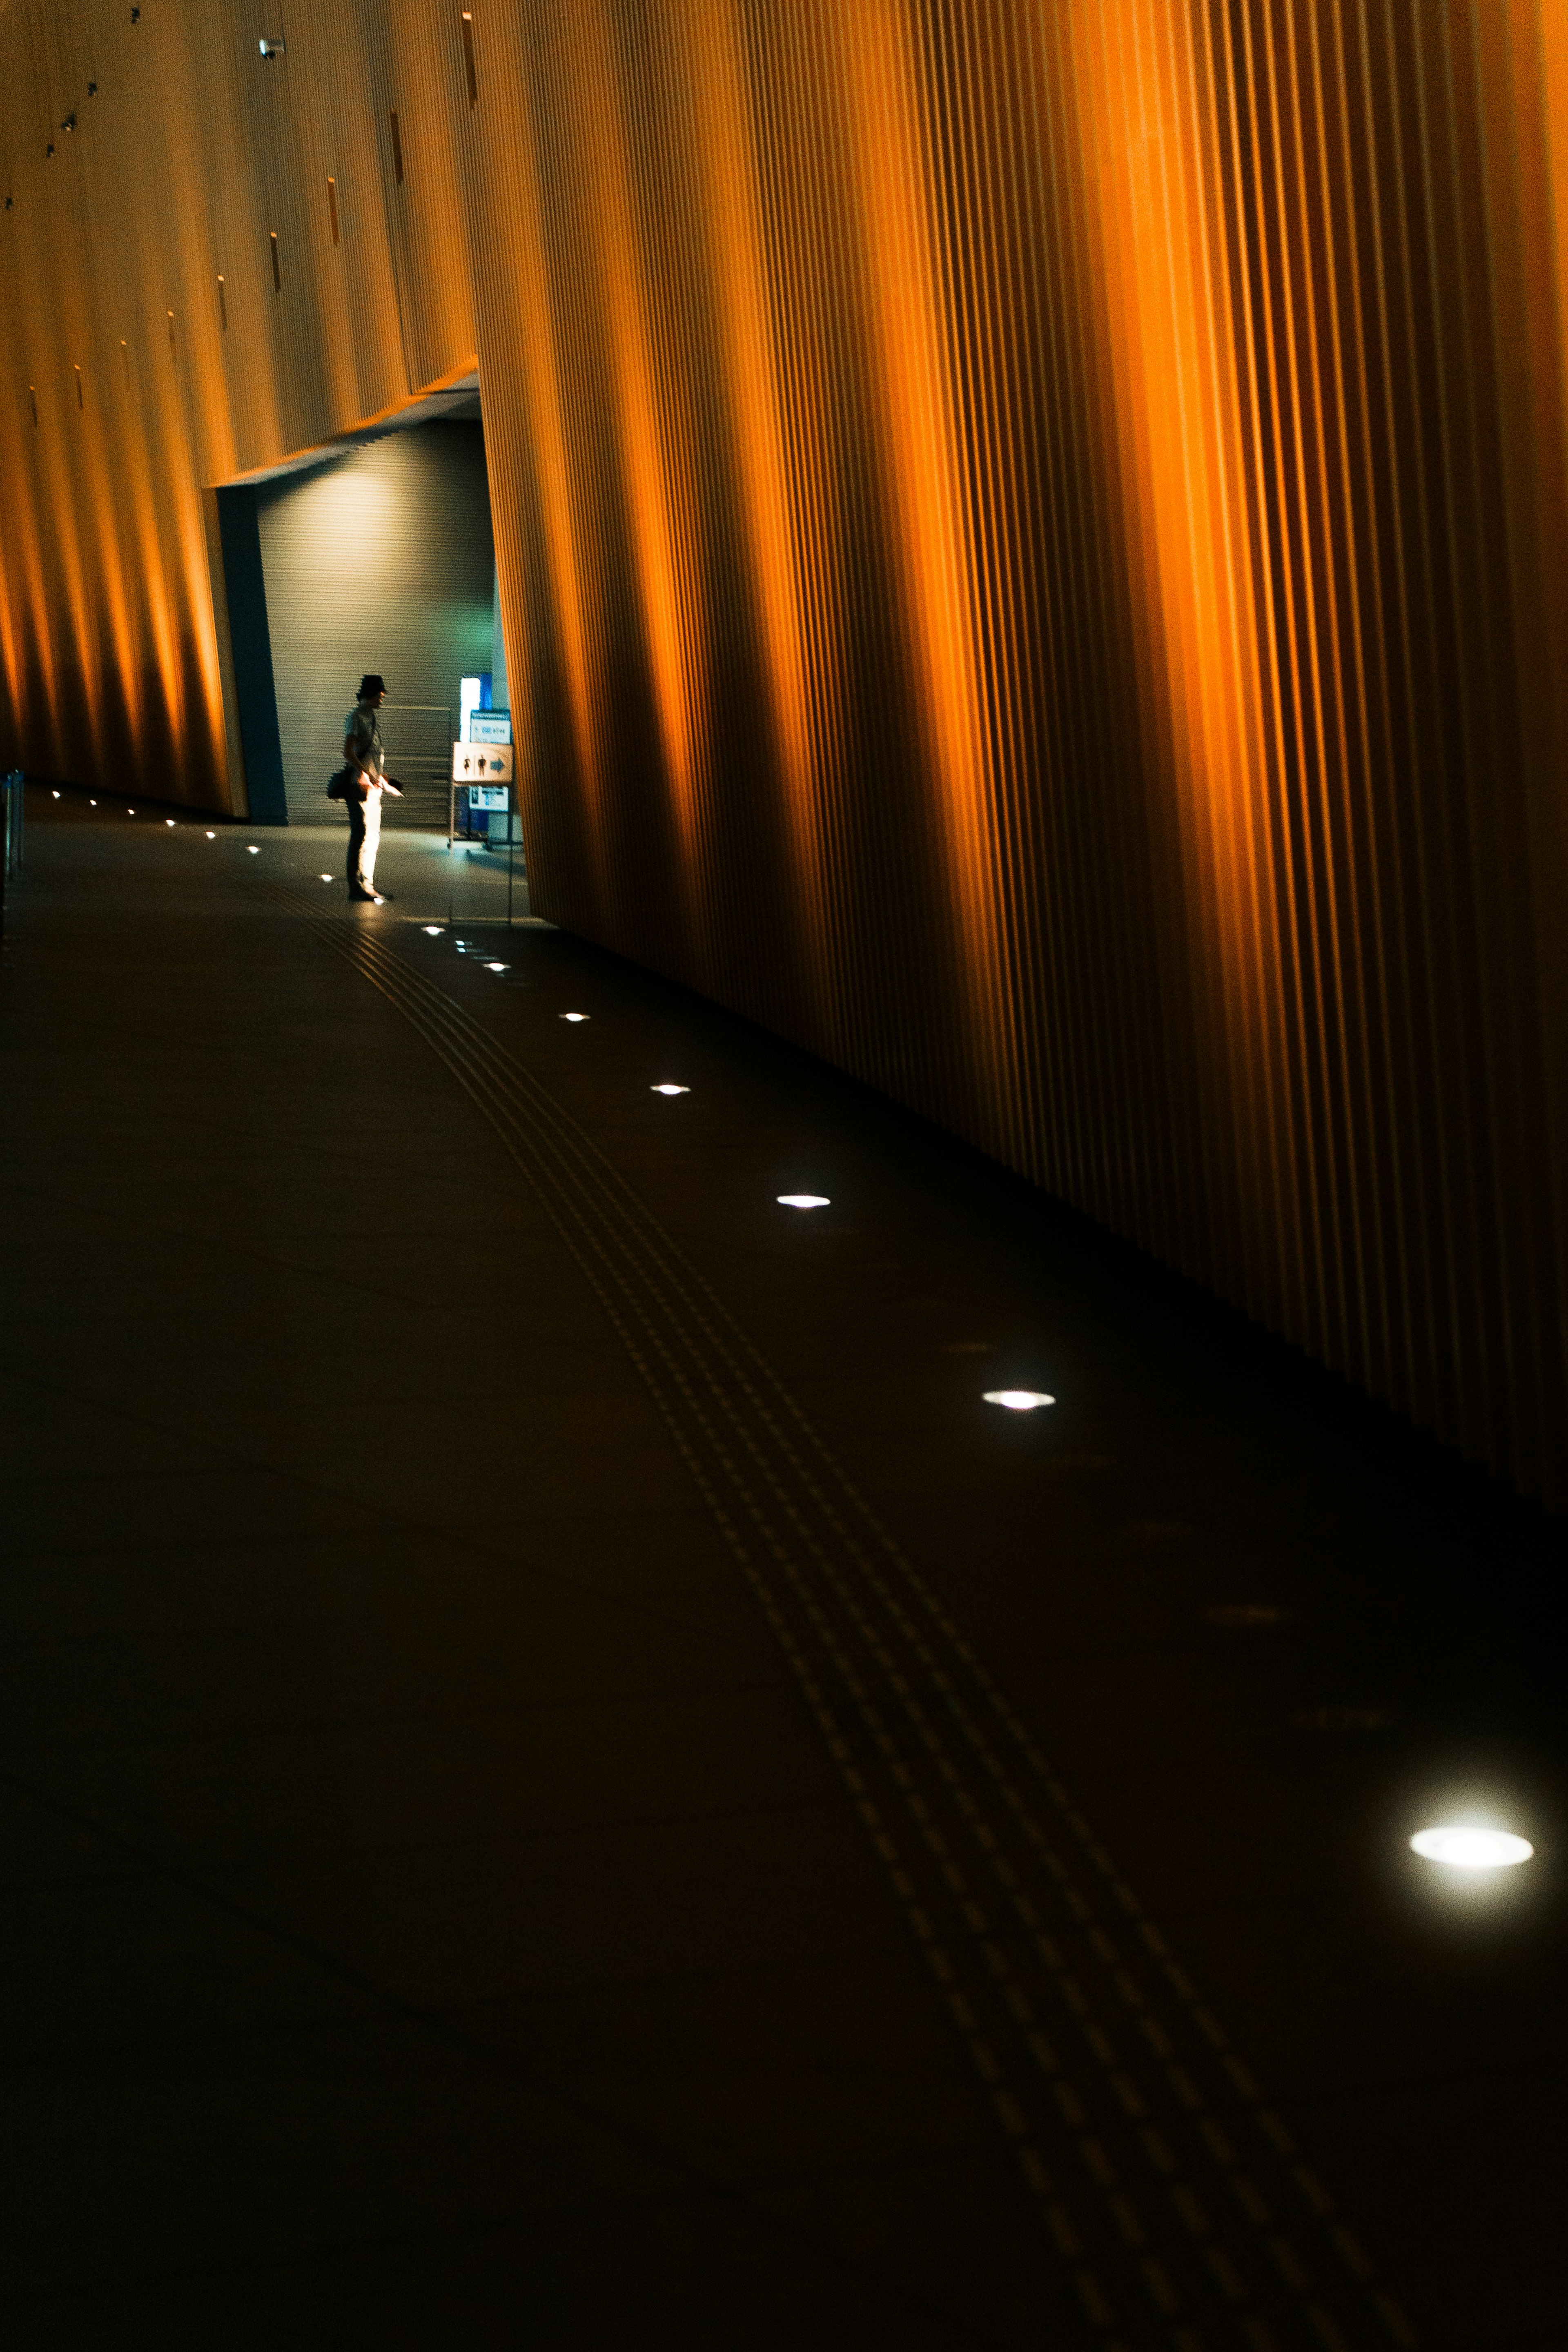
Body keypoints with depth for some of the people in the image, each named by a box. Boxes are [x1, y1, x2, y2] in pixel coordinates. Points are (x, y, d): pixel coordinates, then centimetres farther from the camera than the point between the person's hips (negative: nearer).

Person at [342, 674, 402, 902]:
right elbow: (349, 753, -19)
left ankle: (368, 885, 17)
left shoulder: (373, 717, 17)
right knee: (361, 836, -8)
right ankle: (356, 886, -5)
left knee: (373, 838, 11)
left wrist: (385, 779, 22)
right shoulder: (356, 717, -10)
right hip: (360, 786, -9)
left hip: (373, 786, 9)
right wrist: (368, 775, -27)